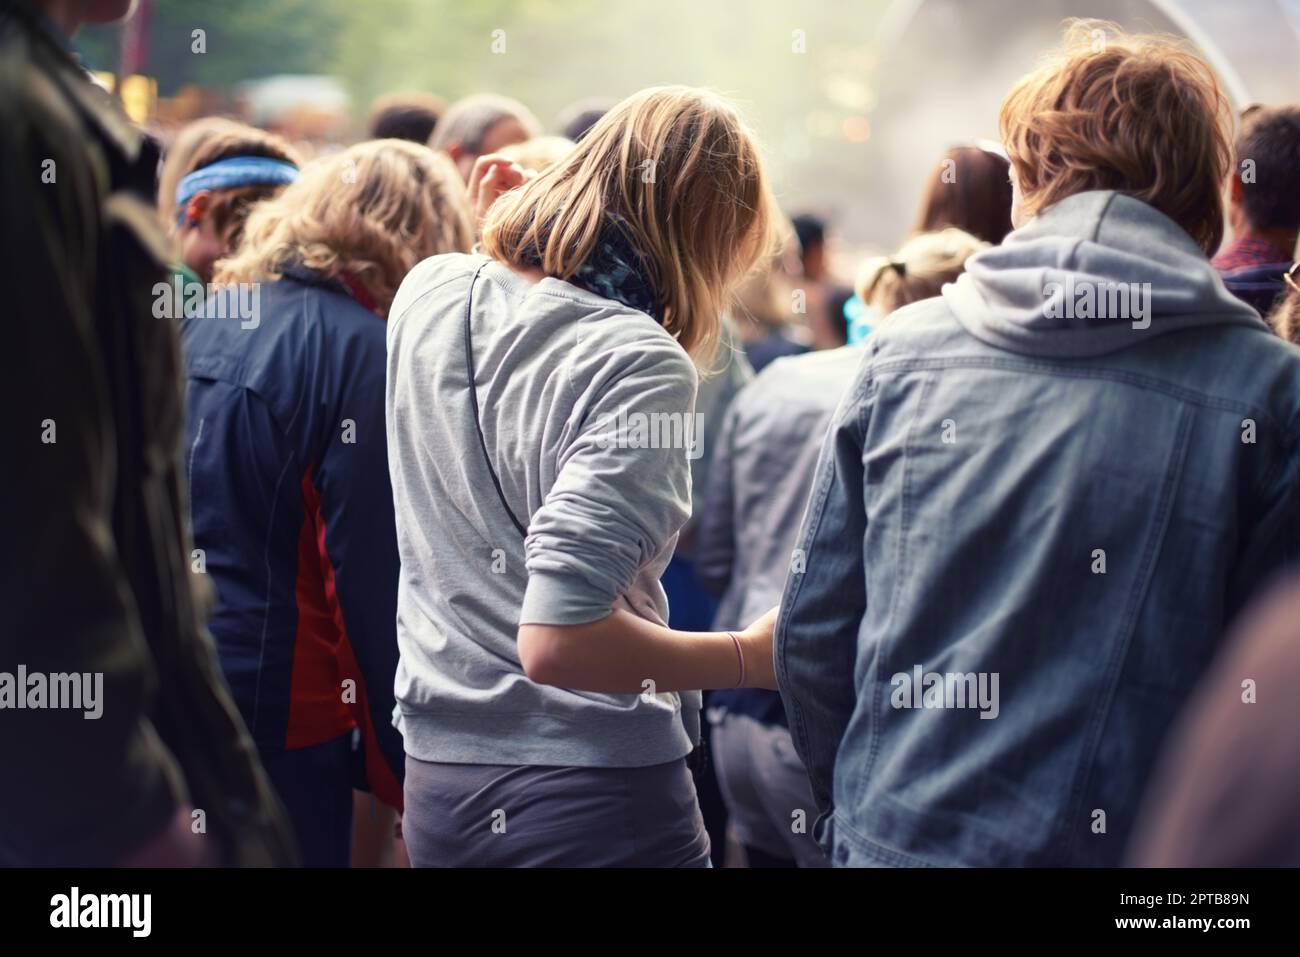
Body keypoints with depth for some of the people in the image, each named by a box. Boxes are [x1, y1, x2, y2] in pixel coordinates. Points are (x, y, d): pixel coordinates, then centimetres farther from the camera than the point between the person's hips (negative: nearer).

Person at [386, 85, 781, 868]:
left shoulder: (426, 295, 1)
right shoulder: (640, 365, -20)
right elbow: (558, 641, -25)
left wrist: (495, 229, 18)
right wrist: (752, 657, -14)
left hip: (437, 780, 7)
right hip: (595, 787, -6)